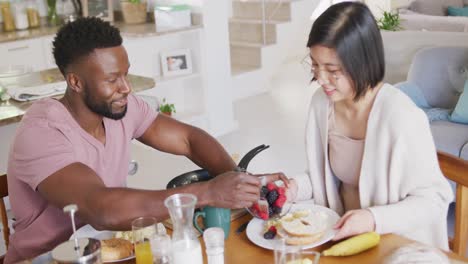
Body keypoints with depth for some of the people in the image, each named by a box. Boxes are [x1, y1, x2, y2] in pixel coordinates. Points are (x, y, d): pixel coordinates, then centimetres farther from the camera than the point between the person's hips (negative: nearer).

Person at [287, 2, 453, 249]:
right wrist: (295, 187, -10)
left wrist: (373, 219, -27)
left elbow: (434, 199, -14)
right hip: (341, 233, 5)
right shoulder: (321, 102, -5)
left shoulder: (401, 117, -23)